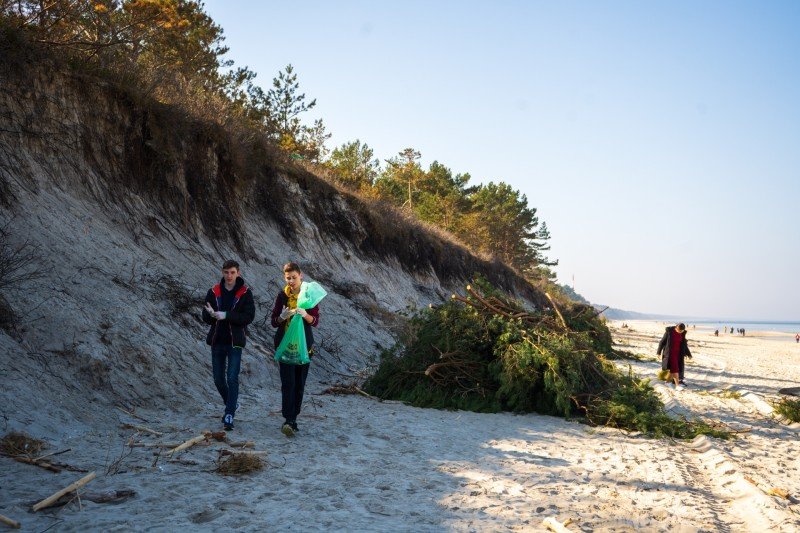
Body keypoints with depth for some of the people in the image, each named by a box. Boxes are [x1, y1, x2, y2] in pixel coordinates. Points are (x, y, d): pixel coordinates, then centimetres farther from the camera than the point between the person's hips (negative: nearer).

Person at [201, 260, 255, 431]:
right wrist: (211, 314, -21)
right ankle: (230, 404, 35)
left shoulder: (245, 293, -4)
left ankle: (229, 416, -6)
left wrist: (226, 315, -20)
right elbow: (205, 317, 3)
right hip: (217, 341, 3)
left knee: (232, 379, -9)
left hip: (235, 342, -3)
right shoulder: (214, 292, 3)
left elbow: (249, 316, -12)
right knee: (218, 379, 11)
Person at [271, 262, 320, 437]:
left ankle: (293, 419, 15)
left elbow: (315, 321, -2)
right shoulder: (282, 296, 4)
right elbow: (274, 322, 5)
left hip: (304, 344, 1)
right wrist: (282, 317, -17)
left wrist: (305, 314, -23)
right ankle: (288, 420, -20)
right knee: (288, 382, -12)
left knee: (299, 383, 5)